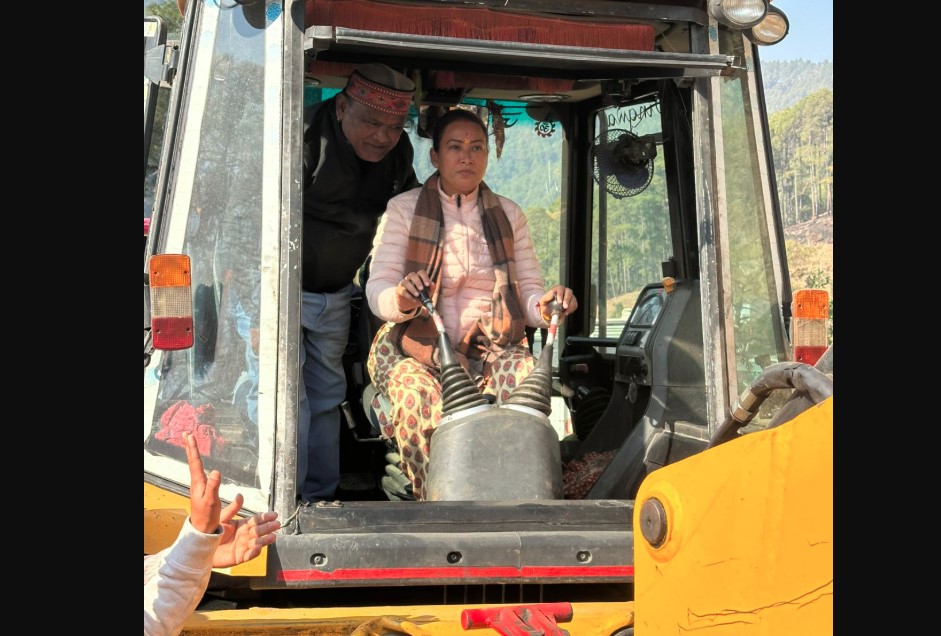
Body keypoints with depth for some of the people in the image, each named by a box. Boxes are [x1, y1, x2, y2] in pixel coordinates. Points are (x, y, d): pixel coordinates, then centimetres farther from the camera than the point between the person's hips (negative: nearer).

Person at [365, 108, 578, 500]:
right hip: (416, 345, -2)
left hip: (490, 347, 2)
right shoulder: (403, 210, 5)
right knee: (419, 398, -37)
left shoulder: (509, 216, 15)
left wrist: (546, 305, -14)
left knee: (529, 380, -33)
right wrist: (402, 299, -28)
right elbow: (377, 291, -3)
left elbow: (529, 293, 11)